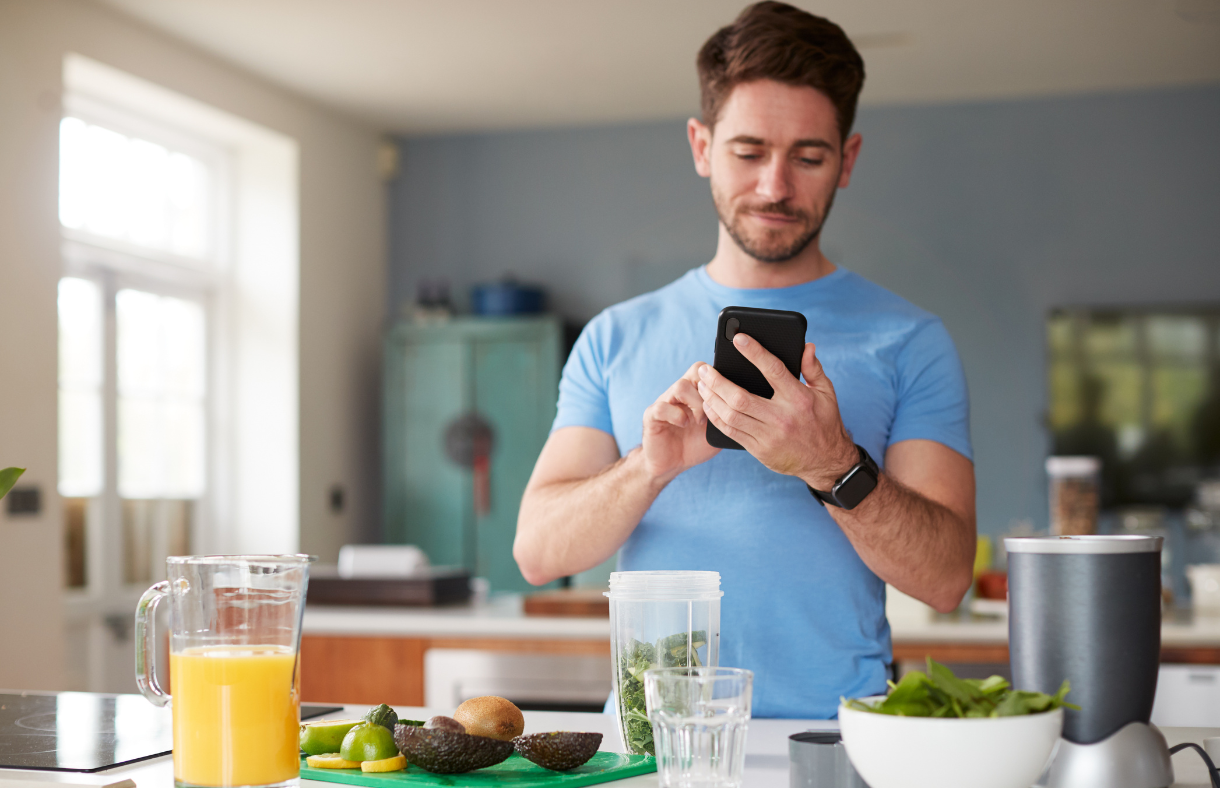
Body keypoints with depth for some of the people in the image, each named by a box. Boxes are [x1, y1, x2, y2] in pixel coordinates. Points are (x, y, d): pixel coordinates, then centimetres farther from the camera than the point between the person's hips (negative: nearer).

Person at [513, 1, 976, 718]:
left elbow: (945, 578, -4)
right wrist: (650, 468, -14)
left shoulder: (908, 342, 6)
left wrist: (833, 465, -21)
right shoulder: (615, 337, 13)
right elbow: (537, 550, 4)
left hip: (830, 740, -1)